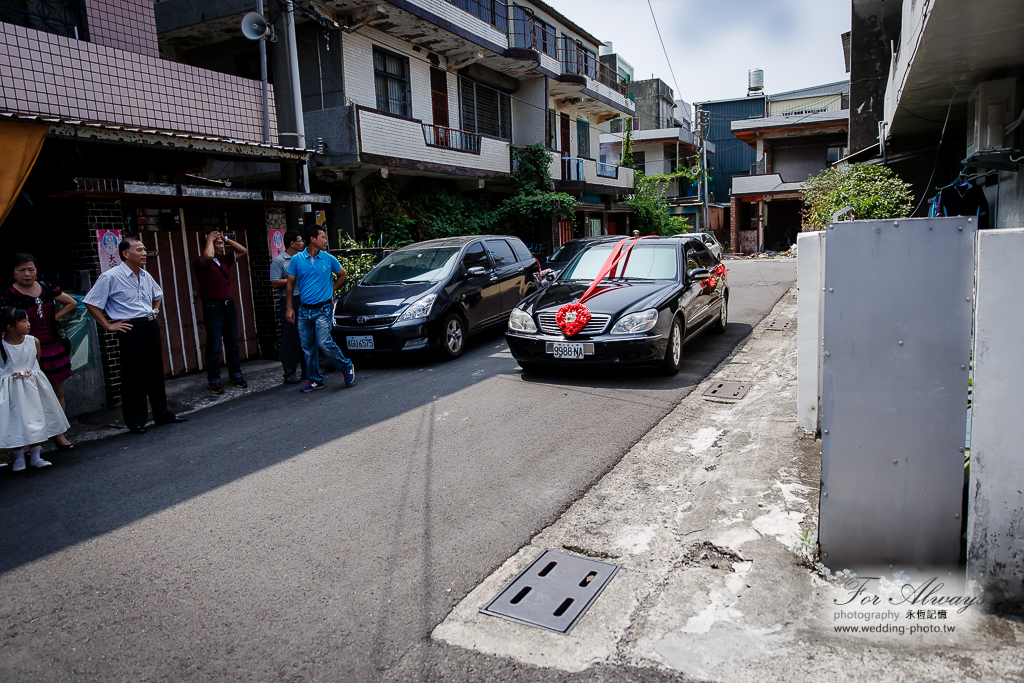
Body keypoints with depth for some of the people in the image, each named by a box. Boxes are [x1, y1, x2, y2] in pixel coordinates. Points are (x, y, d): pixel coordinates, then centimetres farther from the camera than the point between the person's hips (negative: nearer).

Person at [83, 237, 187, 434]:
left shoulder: (145, 275, 12)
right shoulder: (110, 277, -10)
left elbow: (158, 294, 32)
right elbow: (91, 303, -9)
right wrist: (108, 325, -9)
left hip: (151, 326, 7)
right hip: (131, 329, -7)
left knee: (156, 372, 12)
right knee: (134, 376, -1)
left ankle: (161, 413, 23)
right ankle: (135, 421, 10)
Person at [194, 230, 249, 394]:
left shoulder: (225, 260, 12)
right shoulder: (200, 262, -7)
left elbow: (243, 251, 20)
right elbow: (208, 256, -30)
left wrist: (227, 239, 9)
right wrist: (209, 239, -13)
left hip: (229, 305, 6)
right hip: (213, 307, -6)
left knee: (232, 344, 12)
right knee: (214, 347, -2)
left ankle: (236, 376, 21)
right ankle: (214, 381, 7)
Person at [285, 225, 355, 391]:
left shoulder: (329, 259, 1)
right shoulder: (297, 259, 1)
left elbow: (342, 275, 19)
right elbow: (290, 284, 6)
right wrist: (289, 308, 2)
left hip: (323, 309, -2)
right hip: (304, 310, 2)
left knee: (324, 343, -14)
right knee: (307, 347, 7)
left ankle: (347, 367, 5)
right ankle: (315, 379, 18)